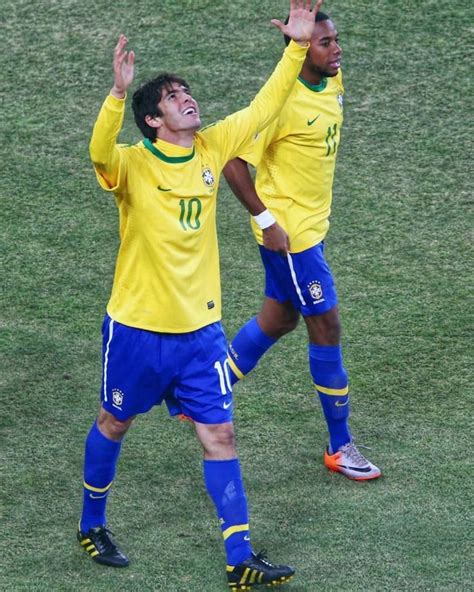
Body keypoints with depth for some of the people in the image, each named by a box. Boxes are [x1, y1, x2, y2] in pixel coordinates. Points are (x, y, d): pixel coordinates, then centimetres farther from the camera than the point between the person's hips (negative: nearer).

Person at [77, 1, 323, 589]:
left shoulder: (212, 147, 0)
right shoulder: (132, 163, -16)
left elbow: (263, 106, 7)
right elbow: (100, 152, -39)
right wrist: (118, 93, -55)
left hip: (200, 328, 4)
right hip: (137, 326, -4)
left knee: (219, 436, 2)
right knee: (113, 423, 16)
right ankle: (91, 527, 37)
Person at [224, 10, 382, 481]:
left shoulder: (333, 84, 2)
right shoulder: (282, 103, -23)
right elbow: (234, 163, -22)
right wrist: (266, 221, -21)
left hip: (312, 226, 9)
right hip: (288, 232, -9)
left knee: (278, 319, 19)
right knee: (326, 327, -3)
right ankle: (339, 447, 8)